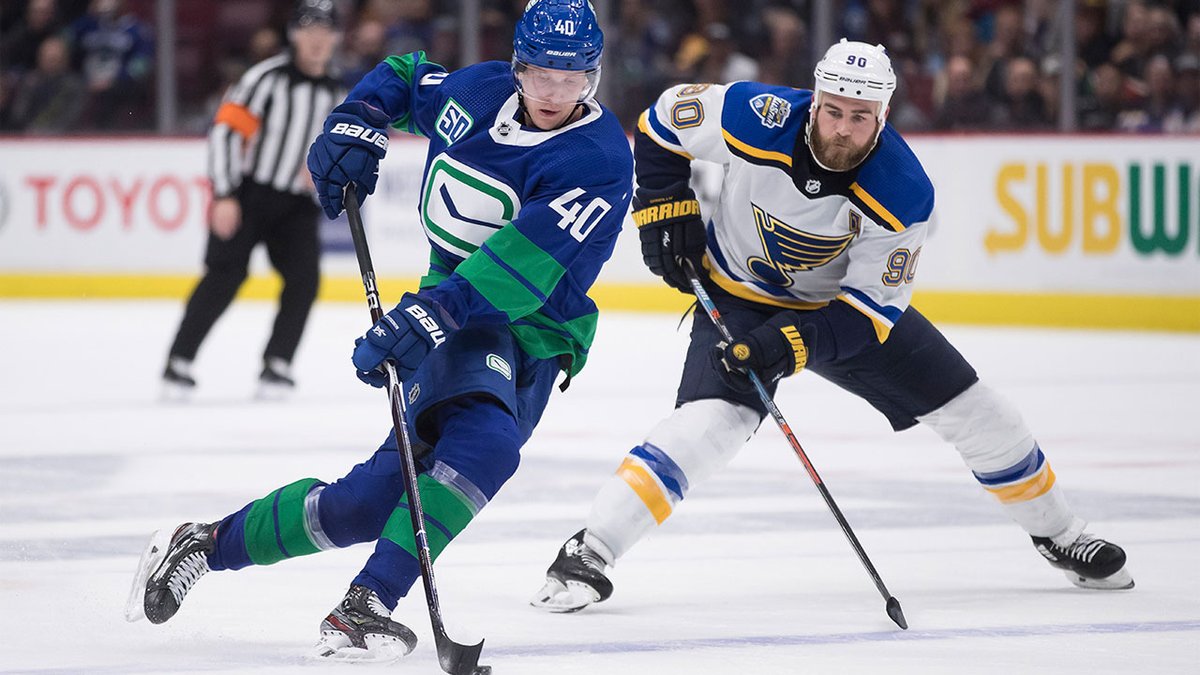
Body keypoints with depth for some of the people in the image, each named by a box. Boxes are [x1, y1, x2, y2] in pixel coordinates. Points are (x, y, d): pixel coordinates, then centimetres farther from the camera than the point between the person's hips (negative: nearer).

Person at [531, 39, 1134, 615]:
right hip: (740, 299, -2)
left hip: (843, 302, 2)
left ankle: (1056, 533, 25)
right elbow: (663, 121, -9)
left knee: (972, 413, 2)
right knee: (710, 421, -28)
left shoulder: (903, 193, -27)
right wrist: (665, 210, -13)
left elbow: (870, 306, -24)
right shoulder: (756, 120, -29)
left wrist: (789, 343, -36)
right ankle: (589, 552, -25)